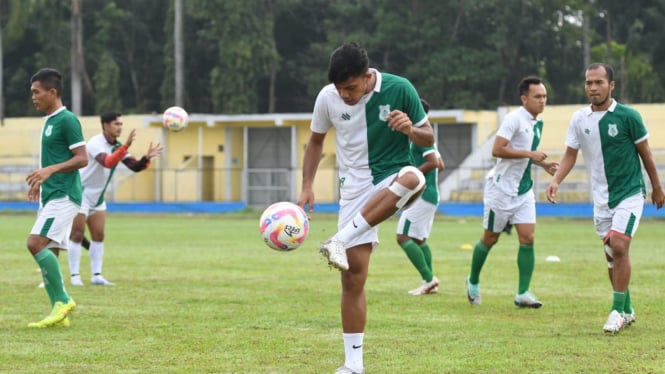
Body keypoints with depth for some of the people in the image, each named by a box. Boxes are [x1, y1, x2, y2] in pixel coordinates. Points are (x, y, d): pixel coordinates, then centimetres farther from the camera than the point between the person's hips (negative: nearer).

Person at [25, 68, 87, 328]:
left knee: (36, 243, -20)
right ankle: (59, 314, 7)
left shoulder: (67, 120, -11)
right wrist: (41, 181, 22)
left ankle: (63, 300, -11)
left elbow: (81, 159, -15)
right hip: (50, 196, 10)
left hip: (63, 195, -10)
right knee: (47, 254, 6)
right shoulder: (49, 121, 18)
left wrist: (50, 170, -24)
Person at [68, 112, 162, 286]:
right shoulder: (96, 143, -22)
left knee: (98, 236, 4)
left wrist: (147, 158, -21)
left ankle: (96, 275, 6)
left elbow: (135, 166, -2)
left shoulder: (118, 146, 2)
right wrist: (126, 146, -45)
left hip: (97, 198, 8)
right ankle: (75, 276, -1)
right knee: (77, 235, -5)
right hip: (81, 194, -8)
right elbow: (108, 163, -38)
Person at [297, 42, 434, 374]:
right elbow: (316, 140, 12)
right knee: (352, 277, -4)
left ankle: (340, 241, -33)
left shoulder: (399, 89, -11)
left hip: (392, 176, -2)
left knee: (412, 179, -41)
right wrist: (307, 187, 3)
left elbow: (428, 139, -2)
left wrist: (410, 129, -24)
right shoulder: (327, 97, -5)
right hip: (355, 187, 2)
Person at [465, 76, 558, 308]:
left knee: (528, 239, -5)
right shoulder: (514, 119, -16)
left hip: (523, 191, 7)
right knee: (490, 239, 6)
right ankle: (473, 282, 28)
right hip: (501, 188, -7)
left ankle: (523, 294, -4)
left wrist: (543, 164, 7)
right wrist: (529, 154, -25)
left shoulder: (538, 123, 10)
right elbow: (497, 150, -24)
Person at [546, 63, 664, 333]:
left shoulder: (628, 116, -11)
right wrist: (556, 181, -10)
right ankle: (626, 310, 22)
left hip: (629, 192, -5)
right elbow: (570, 154, 6)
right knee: (611, 255, 9)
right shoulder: (579, 119, 0)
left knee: (619, 247, -17)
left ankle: (618, 311, -9)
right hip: (601, 197, 5)